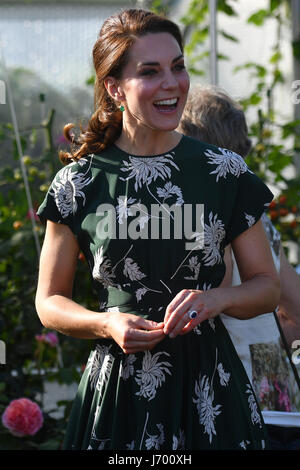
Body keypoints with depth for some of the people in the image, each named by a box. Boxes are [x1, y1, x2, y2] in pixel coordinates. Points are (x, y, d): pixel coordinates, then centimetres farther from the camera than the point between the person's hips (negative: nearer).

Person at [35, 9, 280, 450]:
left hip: (208, 382, 1)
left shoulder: (224, 173, 1)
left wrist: (217, 299, -13)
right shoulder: (79, 182, -1)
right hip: (118, 386, -1)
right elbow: (50, 302, 6)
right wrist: (107, 324, -13)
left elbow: (267, 285, 7)